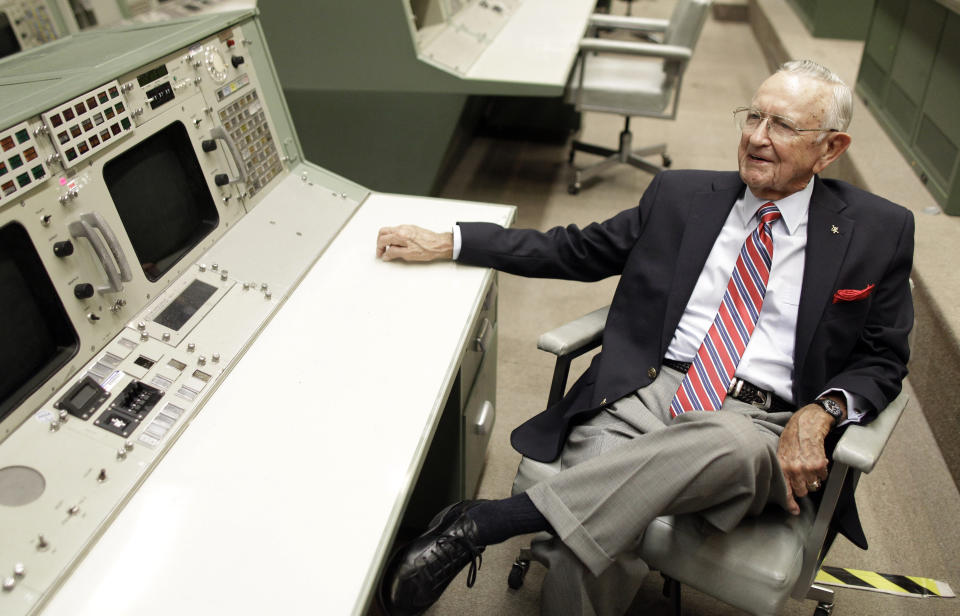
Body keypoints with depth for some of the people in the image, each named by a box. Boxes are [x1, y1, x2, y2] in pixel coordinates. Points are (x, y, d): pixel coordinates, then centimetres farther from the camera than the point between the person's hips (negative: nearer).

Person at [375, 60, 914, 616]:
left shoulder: (879, 231, 10)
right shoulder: (681, 195, 14)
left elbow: (883, 359, 13)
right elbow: (576, 250, 16)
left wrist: (820, 412, -10)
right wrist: (445, 244, 9)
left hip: (759, 425, 0)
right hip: (647, 392, 1)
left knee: (733, 445, -39)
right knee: (588, 544, -30)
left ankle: (485, 520, -35)